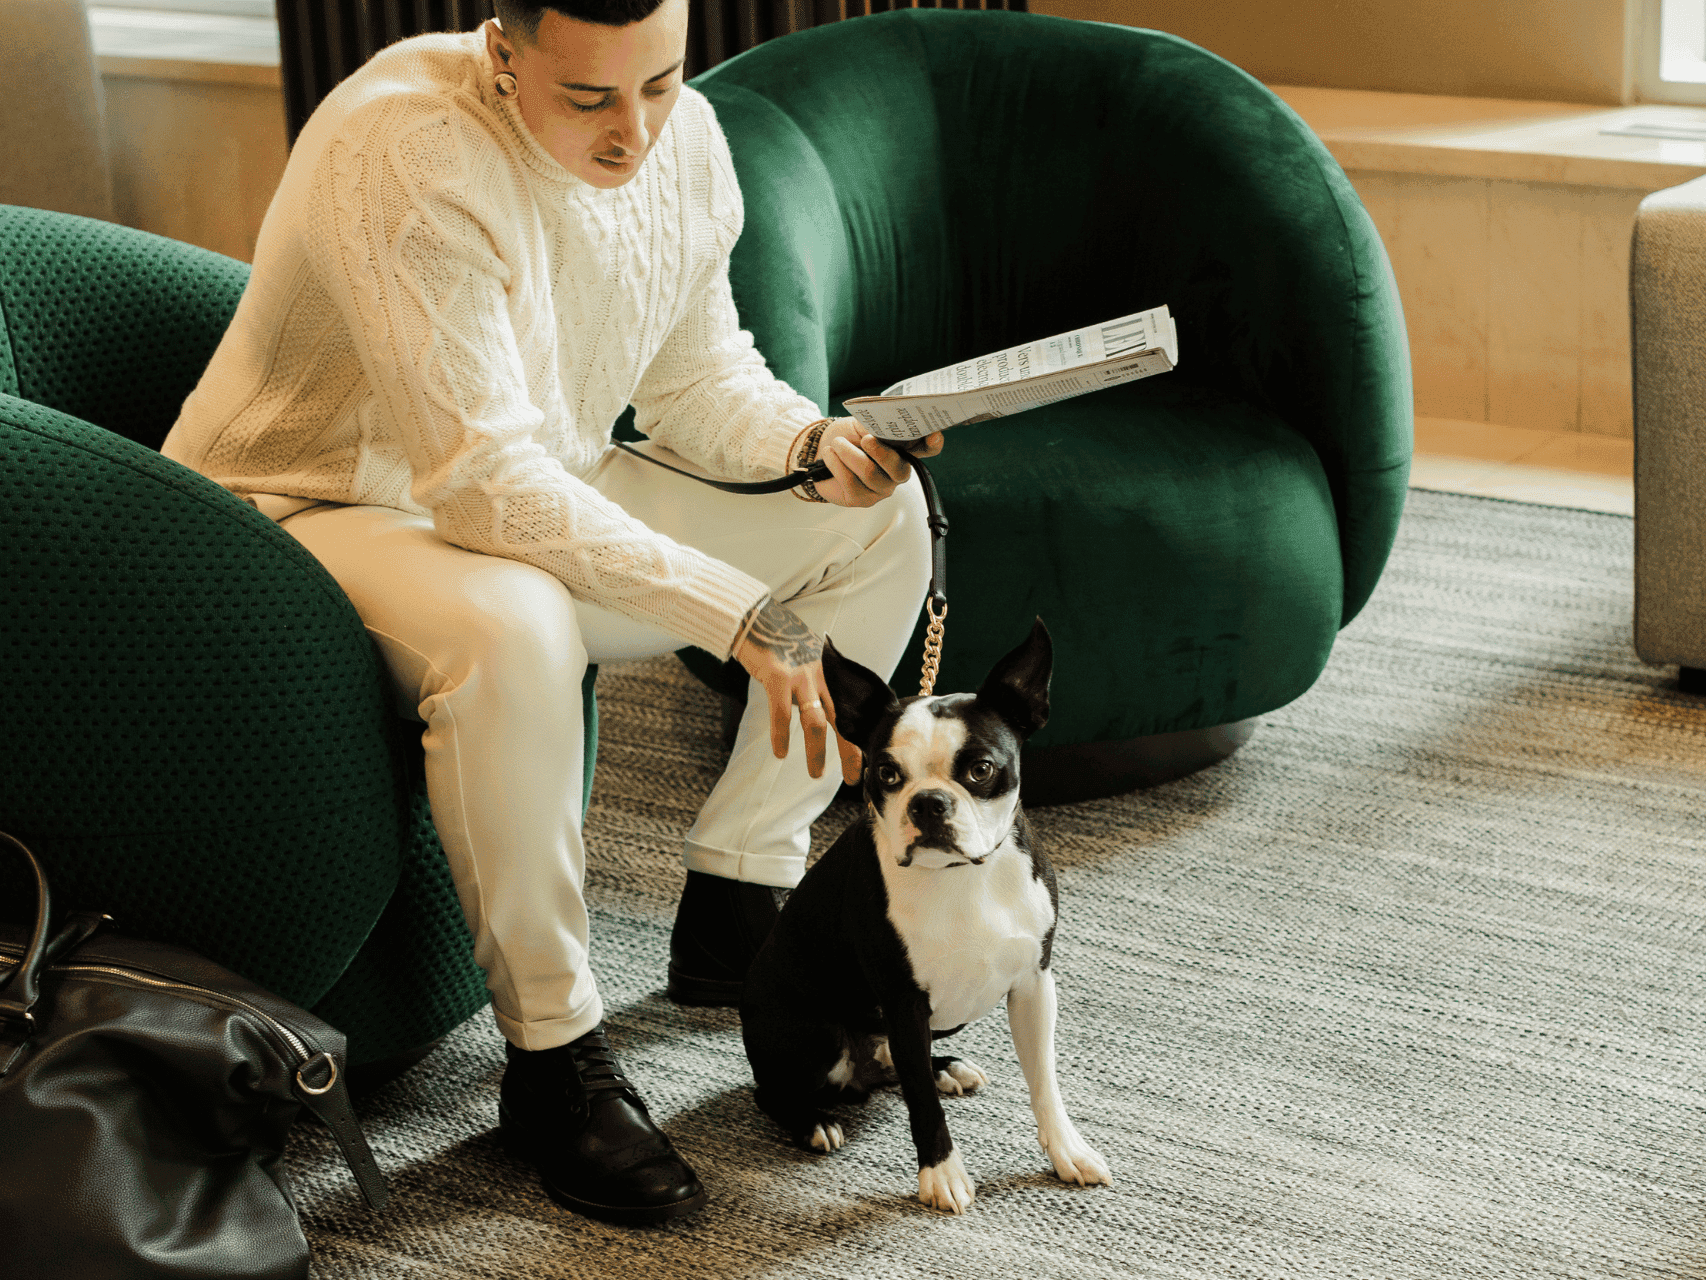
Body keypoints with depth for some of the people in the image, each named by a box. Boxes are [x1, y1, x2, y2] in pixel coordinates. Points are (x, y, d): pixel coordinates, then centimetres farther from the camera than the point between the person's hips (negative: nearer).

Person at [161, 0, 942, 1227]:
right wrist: (741, 613, -36)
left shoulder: (683, 139, -7)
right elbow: (483, 481, -35)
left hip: (545, 498, 8)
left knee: (878, 519, 1)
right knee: (513, 628, -42)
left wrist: (812, 441, -17)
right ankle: (553, 1054, -23)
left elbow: (699, 379, 6)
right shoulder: (405, 157, -32)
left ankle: (735, 909, 8)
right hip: (312, 513, -8)